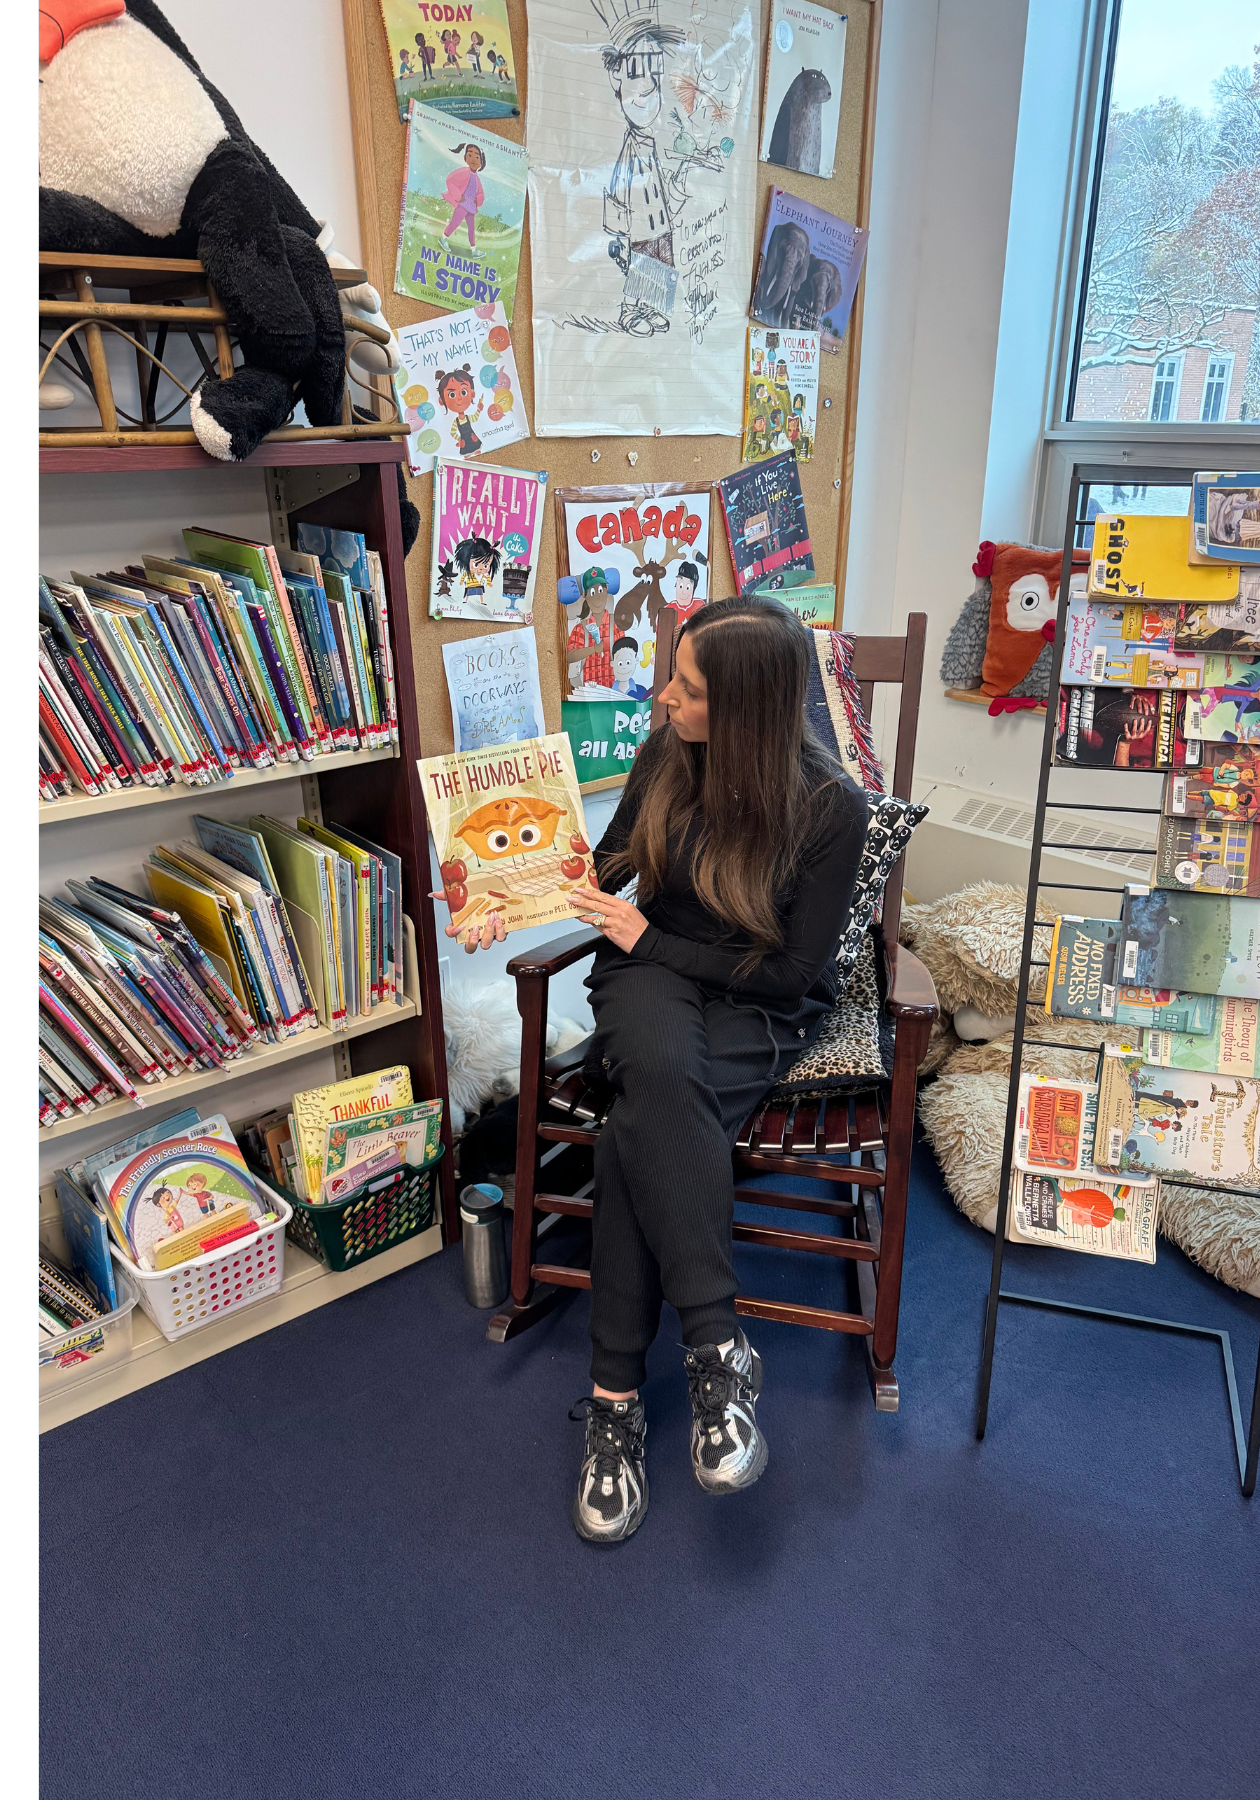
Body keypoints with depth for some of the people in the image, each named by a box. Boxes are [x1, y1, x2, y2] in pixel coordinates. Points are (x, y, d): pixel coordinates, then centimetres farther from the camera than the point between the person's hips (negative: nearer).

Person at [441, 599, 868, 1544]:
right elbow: (609, 863, 12)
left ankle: (617, 1392, -20)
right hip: (653, 977, 3)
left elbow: (793, 970, -12)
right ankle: (719, 1344, -29)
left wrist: (649, 938, -12)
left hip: (763, 1008, -3)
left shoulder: (831, 807, -15)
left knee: (639, 1130, -32)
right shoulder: (669, 754, -4)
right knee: (659, 1073, -35)